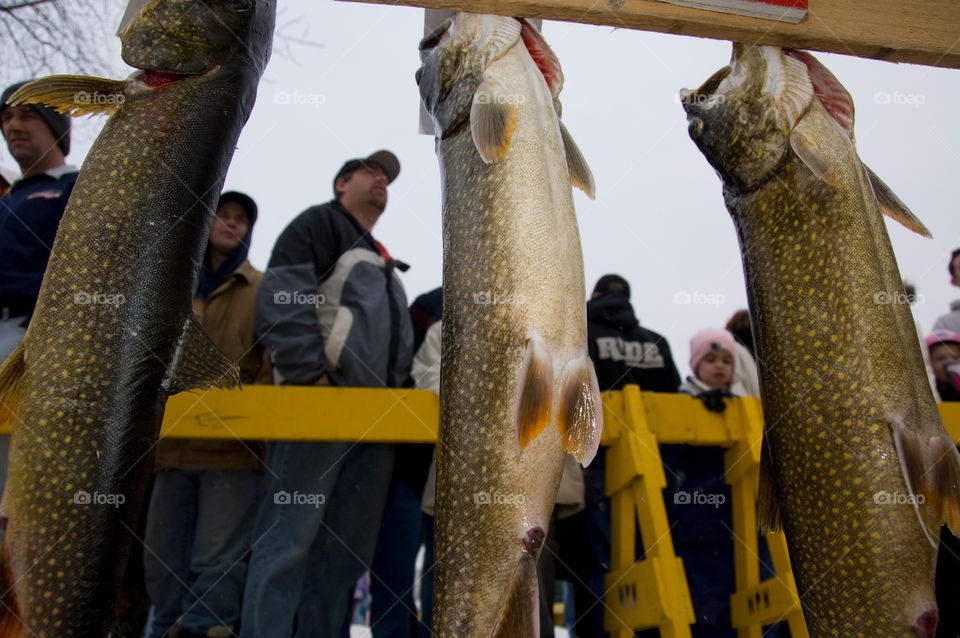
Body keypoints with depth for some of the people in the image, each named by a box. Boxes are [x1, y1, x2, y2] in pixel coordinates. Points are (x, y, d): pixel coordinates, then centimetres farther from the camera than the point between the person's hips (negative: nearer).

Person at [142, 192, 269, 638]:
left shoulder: (263, 290, 7)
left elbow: (274, 364, -1)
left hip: (233, 448, -4)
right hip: (172, 445, 4)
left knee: (217, 561, -3)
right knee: (162, 560, 9)